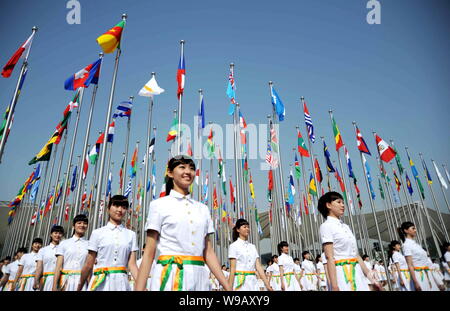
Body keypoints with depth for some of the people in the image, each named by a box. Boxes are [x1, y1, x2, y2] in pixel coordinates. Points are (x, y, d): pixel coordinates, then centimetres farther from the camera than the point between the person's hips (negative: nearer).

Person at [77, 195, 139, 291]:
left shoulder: (131, 235, 3)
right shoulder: (97, 233, 1)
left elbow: (132, 264, -2)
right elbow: (88, 265, 4)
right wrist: (79, 288, 8)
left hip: (121, 283, 1)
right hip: (100, 282, -1)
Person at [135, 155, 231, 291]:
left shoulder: (203, 209, 10)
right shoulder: (159, 205, 0)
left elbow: (208, 252, 8)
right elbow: (149, 253, -4)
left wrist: (227, 287, 3)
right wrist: (139, 288, -10)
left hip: (198, 278, 4)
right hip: (170, 277, -4)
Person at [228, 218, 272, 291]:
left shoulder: (252, 247, 11)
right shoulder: (234, 246, -4)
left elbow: (258, 267, 6)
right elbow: (232, 269, -8)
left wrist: (267, 284, -1)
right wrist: (229, 288, -11)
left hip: (253, 282, 5)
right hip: (240, 282, -4)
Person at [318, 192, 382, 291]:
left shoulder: (345, 227, 15)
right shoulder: (326, 226, -8)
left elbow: (356, 255, 15)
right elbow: (329, 257, -15)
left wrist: (371, 278, 13)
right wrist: (334, 286, -21)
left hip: (357, 273, 7)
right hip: (342, 274, -7)